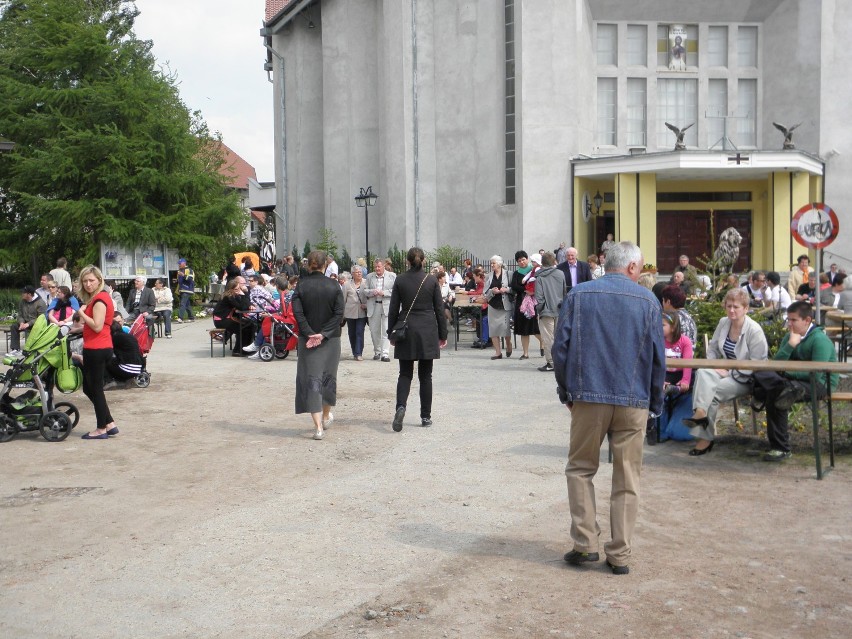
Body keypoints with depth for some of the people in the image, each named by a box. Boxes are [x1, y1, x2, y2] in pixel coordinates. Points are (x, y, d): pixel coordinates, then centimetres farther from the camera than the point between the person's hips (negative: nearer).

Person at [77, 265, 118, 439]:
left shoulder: (99, 299, -14)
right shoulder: (98, 297, 17)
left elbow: (97, 326, -21)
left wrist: (81, 313, -12)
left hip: (97, 350, -10)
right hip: (100, 348, 10)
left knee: (95, 389, 0)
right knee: (89, 388, 16)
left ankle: (101, 429, 10)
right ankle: (109, 424, 18)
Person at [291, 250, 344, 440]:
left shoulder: (301, 285, -5)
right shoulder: (334, 285, -4)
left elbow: (298, 313, -13)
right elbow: (339, 313, -10)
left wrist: (310, 334, -14)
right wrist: (323, 334, -13)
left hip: (307, 339, -1)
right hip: (331, 339, 1)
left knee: (312, 379, 1)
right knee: (328, 375, 19)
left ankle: (318, 426, -6)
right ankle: (326, 416, 36)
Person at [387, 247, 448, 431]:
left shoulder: (400, 280, -2)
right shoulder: (432, 280, -3)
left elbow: (393, 309, 1)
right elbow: (439, 309, 0)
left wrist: (391, 333, 10)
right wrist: (443, 335, 8)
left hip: (406, 330, 0)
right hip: (427, 332, 0)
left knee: (405, 373, 8)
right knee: (425, 375, 8)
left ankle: (401, 406, -16)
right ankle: (425, 416, 10)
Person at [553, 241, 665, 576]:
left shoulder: (579, 294, 2)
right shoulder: (647, 300, 1)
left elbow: (560, 346, 0)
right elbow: (657, 357, 2)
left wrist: (566, 390, 10)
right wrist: (655, 402, 11)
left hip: (588, 397, 0)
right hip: (633, 401, 0)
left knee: (580, 469, 14)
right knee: (627, 479, 8)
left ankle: (585, 543, 8)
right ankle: (619, 554, 11)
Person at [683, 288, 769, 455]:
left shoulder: (754, 330, -13)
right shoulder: (723, 323, 6)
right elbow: (712, 349, 14)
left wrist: (730, 372, -19)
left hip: (744, 379, -6)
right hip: (725, 371, 6)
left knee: (712, 391, -28)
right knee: (702, 373, -28)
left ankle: (706, 437, -22)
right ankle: (700, 412, -41)